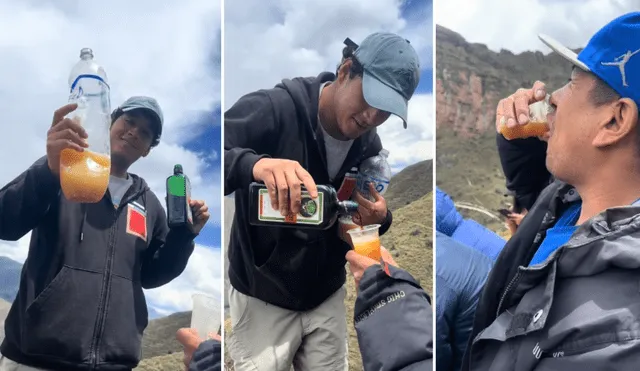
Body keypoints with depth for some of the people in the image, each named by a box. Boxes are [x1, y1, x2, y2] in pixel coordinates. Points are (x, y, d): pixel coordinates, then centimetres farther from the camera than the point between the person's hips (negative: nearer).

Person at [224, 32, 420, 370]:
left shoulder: (370, 146, -3)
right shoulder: (272, 109, -21)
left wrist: (380, 220, -14)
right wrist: (253, 164, -51)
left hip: (327, 298, 5)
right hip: (263, 300, -5)